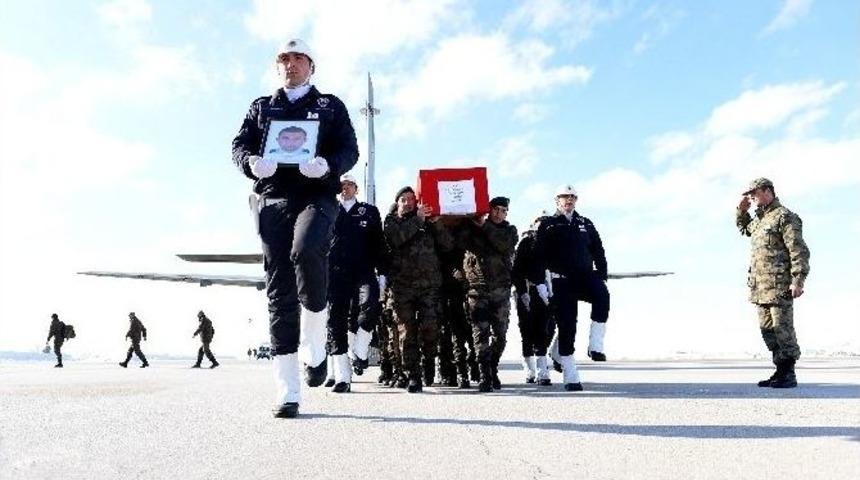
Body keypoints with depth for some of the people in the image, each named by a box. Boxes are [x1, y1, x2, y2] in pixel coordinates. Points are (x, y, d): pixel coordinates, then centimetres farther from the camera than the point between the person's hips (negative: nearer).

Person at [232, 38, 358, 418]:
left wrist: (327, 165, -18)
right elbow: (239, 145, 12)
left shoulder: (330, 106, 17)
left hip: (317, 196, -2)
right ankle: (288, 392, -2)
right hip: (273, 200, 3)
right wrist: (252, 162, -13)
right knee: (279, 291, -4)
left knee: (306, 251, -35)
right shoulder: (261, 107, 24)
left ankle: (314, 347, -13)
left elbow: (350, 149, 5)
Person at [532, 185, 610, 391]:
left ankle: (595, 344, -23)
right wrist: (539, 283, -6)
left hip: (586, 277, 2)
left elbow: (598, 252, 17)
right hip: (562, 281, -2)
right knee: (566, 327, -3)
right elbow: (538, 256, 2)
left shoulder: (586, 224, 17)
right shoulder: (548, 225, 7)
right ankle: (570, 377, 5)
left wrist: (602, 278, 6)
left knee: (602, 296, -32)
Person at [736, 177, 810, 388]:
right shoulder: (759, 219, 19)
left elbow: (799, 251, -14)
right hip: (760, 286, 9)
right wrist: (741, 211, 22)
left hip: (779, 284, -9)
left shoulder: (784, 217, -8)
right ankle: (780, 371, 18)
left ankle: (789, 375, 1)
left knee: (782, 328, -6)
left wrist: (798, 280, -21)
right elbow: (744, 228, 42)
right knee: (767, 329, 11)